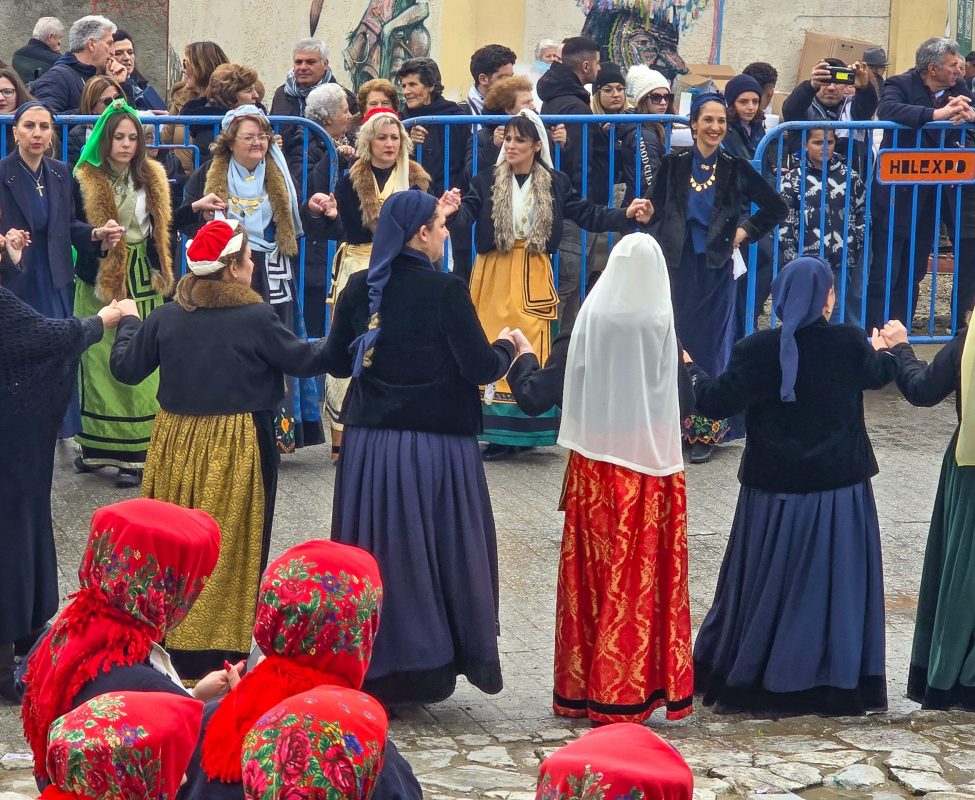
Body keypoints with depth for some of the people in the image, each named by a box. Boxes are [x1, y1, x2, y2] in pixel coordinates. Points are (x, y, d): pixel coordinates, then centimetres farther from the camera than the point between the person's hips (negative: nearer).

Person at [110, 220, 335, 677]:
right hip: (236, 449, -4)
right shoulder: (256, 318, -13)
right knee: (230, 553, 4)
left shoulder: (167, 317, -2)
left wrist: (127, 322, 23)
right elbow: (306, 361, -5)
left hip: (177, 446, 4)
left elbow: (126, 369, 5)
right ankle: (221, 657, 7)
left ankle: (171, 646, 20)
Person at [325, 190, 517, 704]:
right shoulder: (445, 291, -13)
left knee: (376, 548, 11)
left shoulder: (359, 289, 0)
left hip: (369, 444, 4)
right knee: (437, 547, 8)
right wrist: (506, 346, 8)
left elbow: (336, 363, 8)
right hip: (435, 445, -4)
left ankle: (371, 670, 17)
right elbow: (481, 368, -13)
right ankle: (427, 665, 14)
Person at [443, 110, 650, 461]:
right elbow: (467, 214, -12)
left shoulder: (555, 184, 4)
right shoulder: (486, 182, 0)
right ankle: (498, 433, 6)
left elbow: (587, 214, 4)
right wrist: (454, 211, -36)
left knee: (532, 353, 1)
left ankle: (525, 430, 9)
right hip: (494, 275, -1)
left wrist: (626, 215, -9)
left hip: (534, 278, 1)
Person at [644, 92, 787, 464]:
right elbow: (654, 213, 3)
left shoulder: (735, 168, 0)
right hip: (678, 266, 1)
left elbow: (776, 208, 8)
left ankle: (705, 431, 7)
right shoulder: (673, 165, 0)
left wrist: (745, 231, 0)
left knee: (711, 344, 1)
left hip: (716, 269, 0)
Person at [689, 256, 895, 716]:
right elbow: (880, 374, 13)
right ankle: (840, 686, 14)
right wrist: (891, 349, 36)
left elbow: (715, 403, -10)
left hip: (775, 494, 0)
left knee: (764, 584, 12)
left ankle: (747, 682, 21)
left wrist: (692, 371, 10)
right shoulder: (849, 344, -8)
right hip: (840, 490, 0)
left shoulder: (757, 351, -13)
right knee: (836, 585, 10)